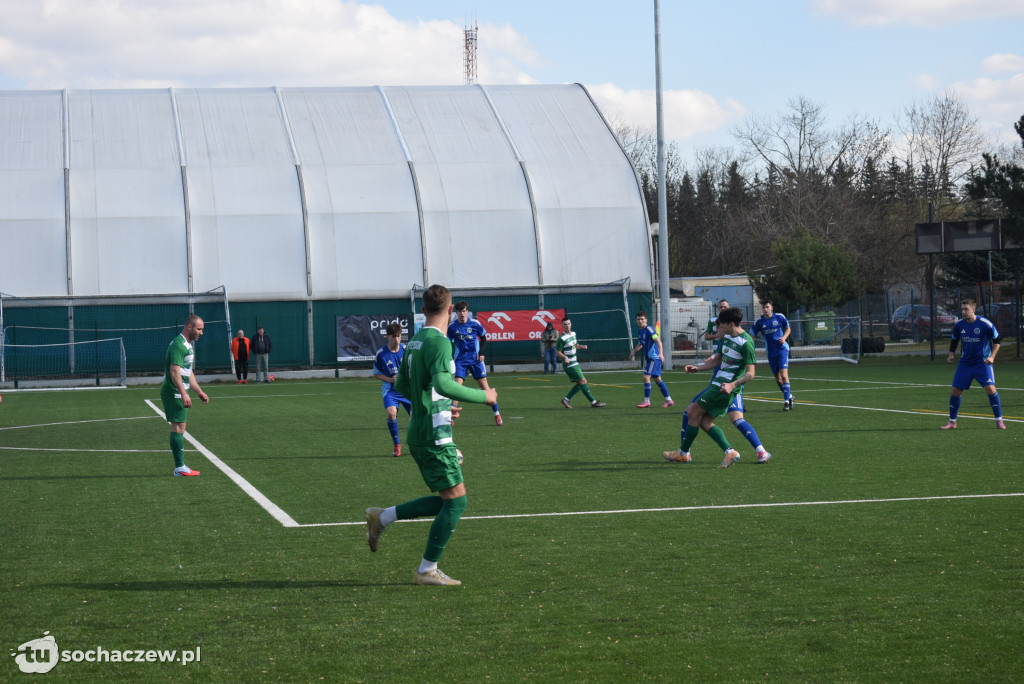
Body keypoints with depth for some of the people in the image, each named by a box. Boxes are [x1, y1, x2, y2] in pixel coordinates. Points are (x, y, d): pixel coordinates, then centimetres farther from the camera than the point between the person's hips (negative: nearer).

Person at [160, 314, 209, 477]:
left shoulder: (188, 345, 18)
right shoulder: (178, 344, -16)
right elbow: (175, 371, -25)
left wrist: (199, 392, 26)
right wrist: (184, 393, -30)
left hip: (179, 393, 10)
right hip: (174, 392, -10)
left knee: (179, 428, 10)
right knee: (178, 427, -10)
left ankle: (180, 467, 13)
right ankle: (180, 468, -10)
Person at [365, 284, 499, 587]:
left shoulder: (415, 341, 13)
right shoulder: (439, 342, -15)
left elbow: (401, 386, 22)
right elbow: (443, 384, -30)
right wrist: (483, 396, -19)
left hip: (418, 433, 9)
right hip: (434, 435, -9)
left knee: (445, 500, 14)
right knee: (456, 499, -4)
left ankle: (381, 517, 15)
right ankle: (427, 570, -1)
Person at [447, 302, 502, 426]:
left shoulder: (475, 323, -5)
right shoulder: (452, 326, -3)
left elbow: (484, 338, 8)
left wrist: (481, 353, -3)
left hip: (475, 358, 0)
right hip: (460, 360, 0)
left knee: (484, 384, -2)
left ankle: (497, 414, 8)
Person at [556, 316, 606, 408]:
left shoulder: (573, 334, 10)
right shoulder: (562, 338, -15)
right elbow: (558, 351, -12)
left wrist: (581, 346, 5)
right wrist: (565, 357, -29)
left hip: (574, 363, 9)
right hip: (569, 365, -9)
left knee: (581, 383, 8)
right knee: (583, 382, -9)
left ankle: (566, 399, 13)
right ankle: (593, 402, -4)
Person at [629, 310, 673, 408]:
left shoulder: (649, 330, -16)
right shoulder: (640, 332, 11)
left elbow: (658, 341, -26)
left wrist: (661, 353, -39)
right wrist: (634, 351, 17)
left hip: (654, 357, -9)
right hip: (648, 358, 9)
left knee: (646, 377, -13)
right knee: (657, 379, 12)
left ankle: (646, 401, -6)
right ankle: (669, 400, 19)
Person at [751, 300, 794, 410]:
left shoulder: (779, 317, -3)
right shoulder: (759, 322, -1)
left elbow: (788, 328, 13)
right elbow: (751, 336, 5)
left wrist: (784, 337, -7)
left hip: (782, 349, -3)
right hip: (770, 352, 3)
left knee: (784, 375, -16)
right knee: (777, 378, 8)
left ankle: (786, 401, -13)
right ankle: (789, 395, 30)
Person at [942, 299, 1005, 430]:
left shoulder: (985, 324, -14)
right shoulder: (959, 325, -2)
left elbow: (997, 340, -3)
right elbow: (954, 340, 16)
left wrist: (992, 356, -13)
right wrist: (951, 354, 0)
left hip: (983, 362, -4)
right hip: (965, 363, 4)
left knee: (991, 389, -18)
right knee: (955, 391, -1)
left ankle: (999, 420, -3)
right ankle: (952, 422, 15)